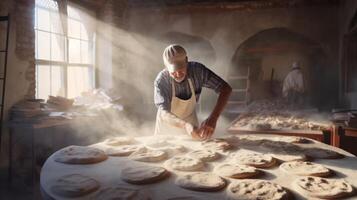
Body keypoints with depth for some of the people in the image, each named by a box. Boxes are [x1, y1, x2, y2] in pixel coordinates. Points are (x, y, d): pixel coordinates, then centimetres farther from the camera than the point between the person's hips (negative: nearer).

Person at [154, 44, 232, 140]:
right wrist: (185, 125, -57)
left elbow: (226, 89, -28)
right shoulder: (161, 81, -30)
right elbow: (164, 114, -37)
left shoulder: (198, 70, -27)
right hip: (168, 123, -1)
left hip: (190, 120, 1)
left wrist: (213, 118, -42)